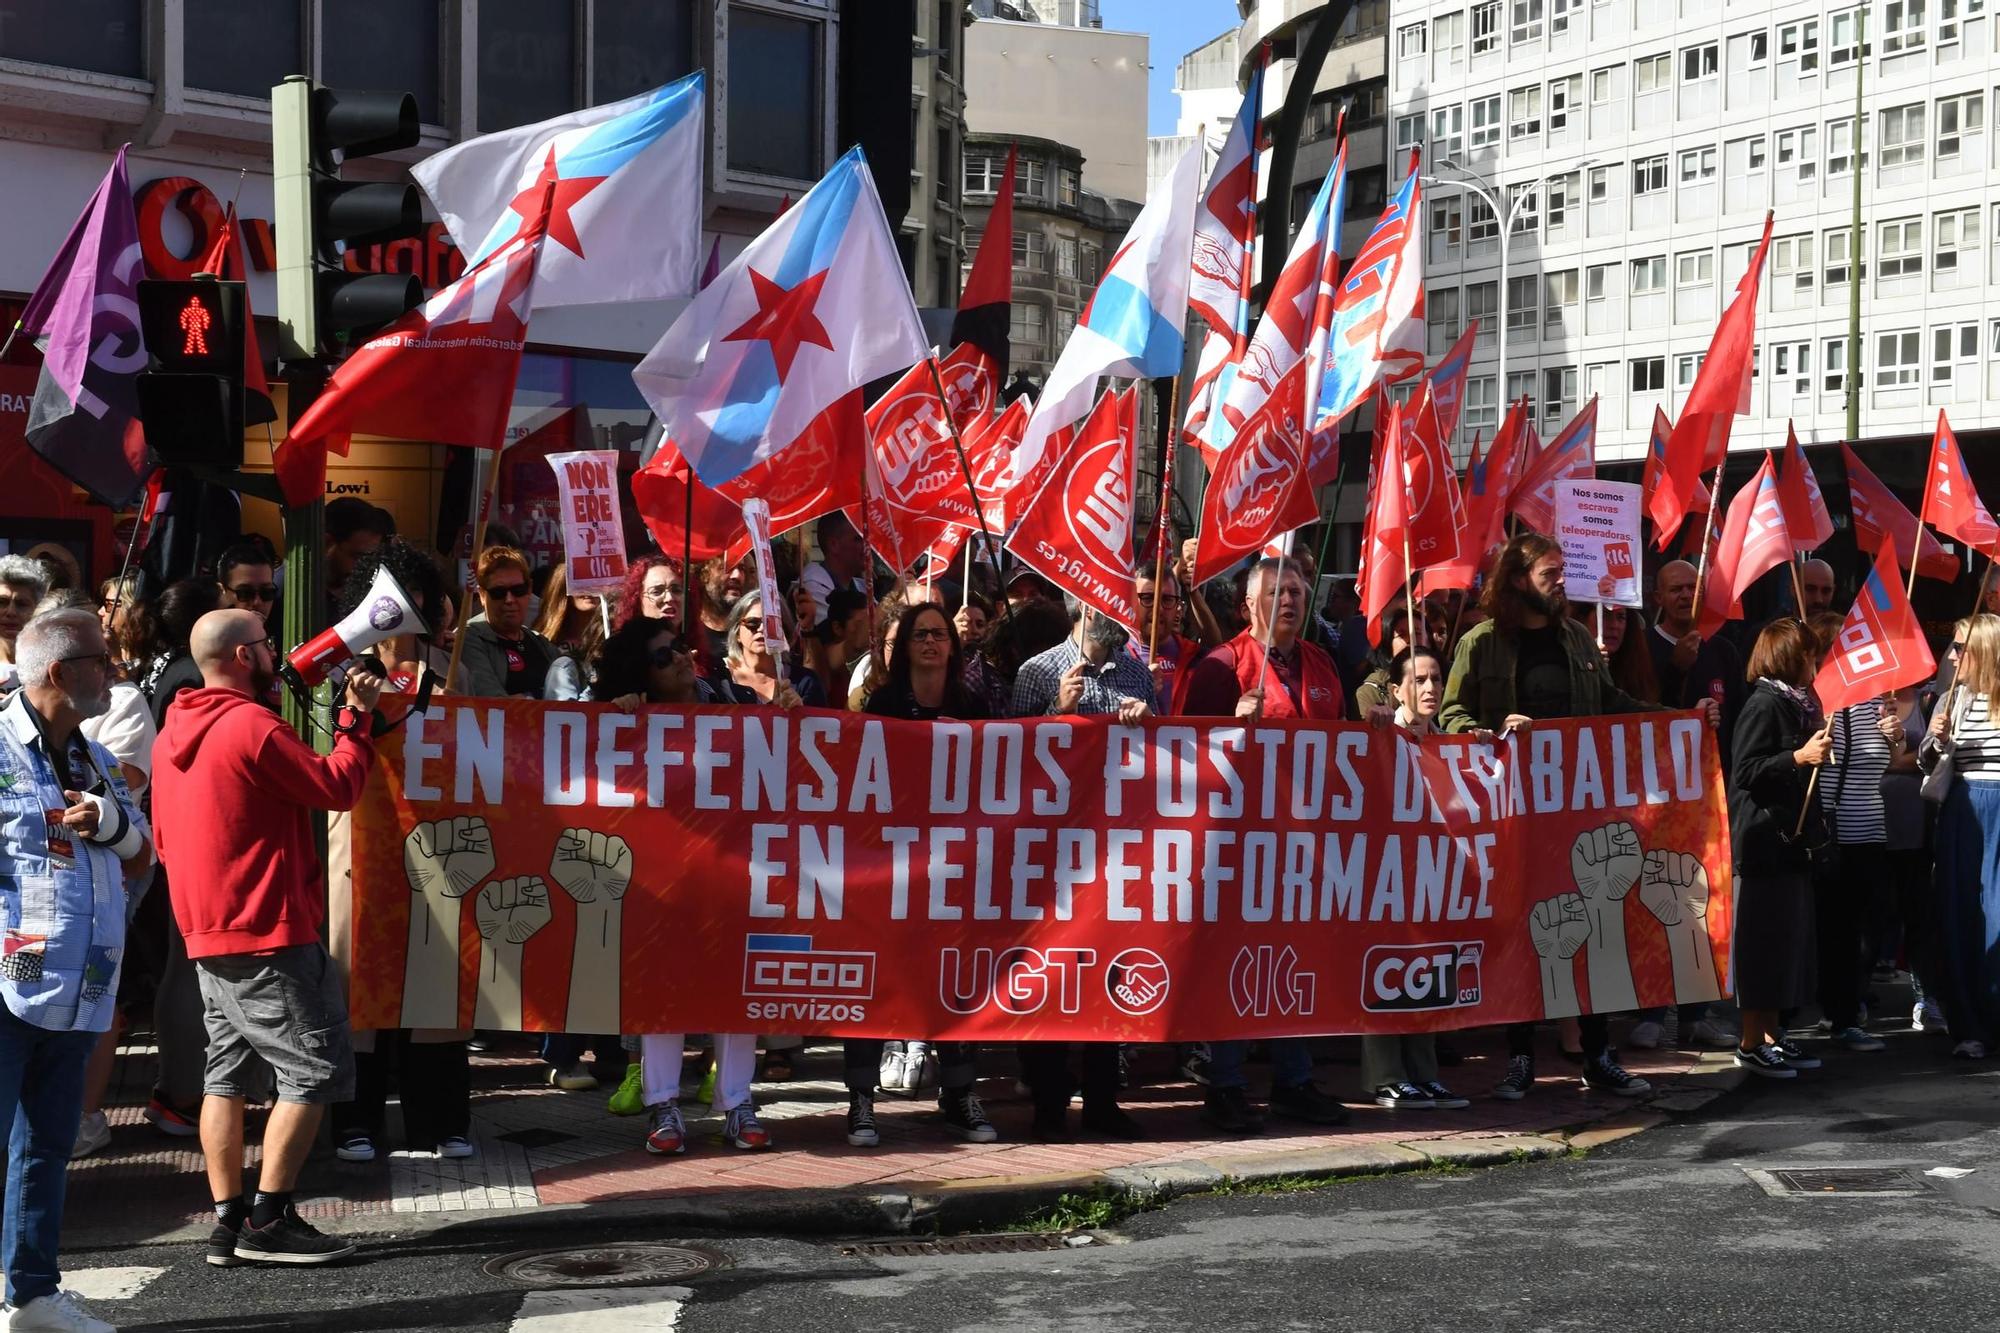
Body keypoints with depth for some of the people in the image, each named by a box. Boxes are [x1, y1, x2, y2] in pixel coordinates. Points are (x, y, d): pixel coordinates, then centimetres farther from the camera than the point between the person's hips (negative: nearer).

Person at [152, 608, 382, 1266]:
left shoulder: (173, 734, 12)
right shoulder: (253, 726, -16)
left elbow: (164, 837, 19)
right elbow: (337, 788, -12)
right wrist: (356, 718, -1)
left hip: (205, 933, 9)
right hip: (268, 936, -9)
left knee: (227, 1073, 11)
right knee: (315, 1069, -3)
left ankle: (228, 1221, 12)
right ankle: (268, 1220, -4)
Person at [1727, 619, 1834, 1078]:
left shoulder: (1796, 704, 17)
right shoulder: (1764, 703, -12)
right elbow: (1745, 771, -20)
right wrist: (1800, 757, -24)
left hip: (1790, 838, 10)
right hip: (1763, 839, -10)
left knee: (1789, 936, 11)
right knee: (1765, 938, -6)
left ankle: (1772, 1037, 17)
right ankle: (1751, 1044, 0)